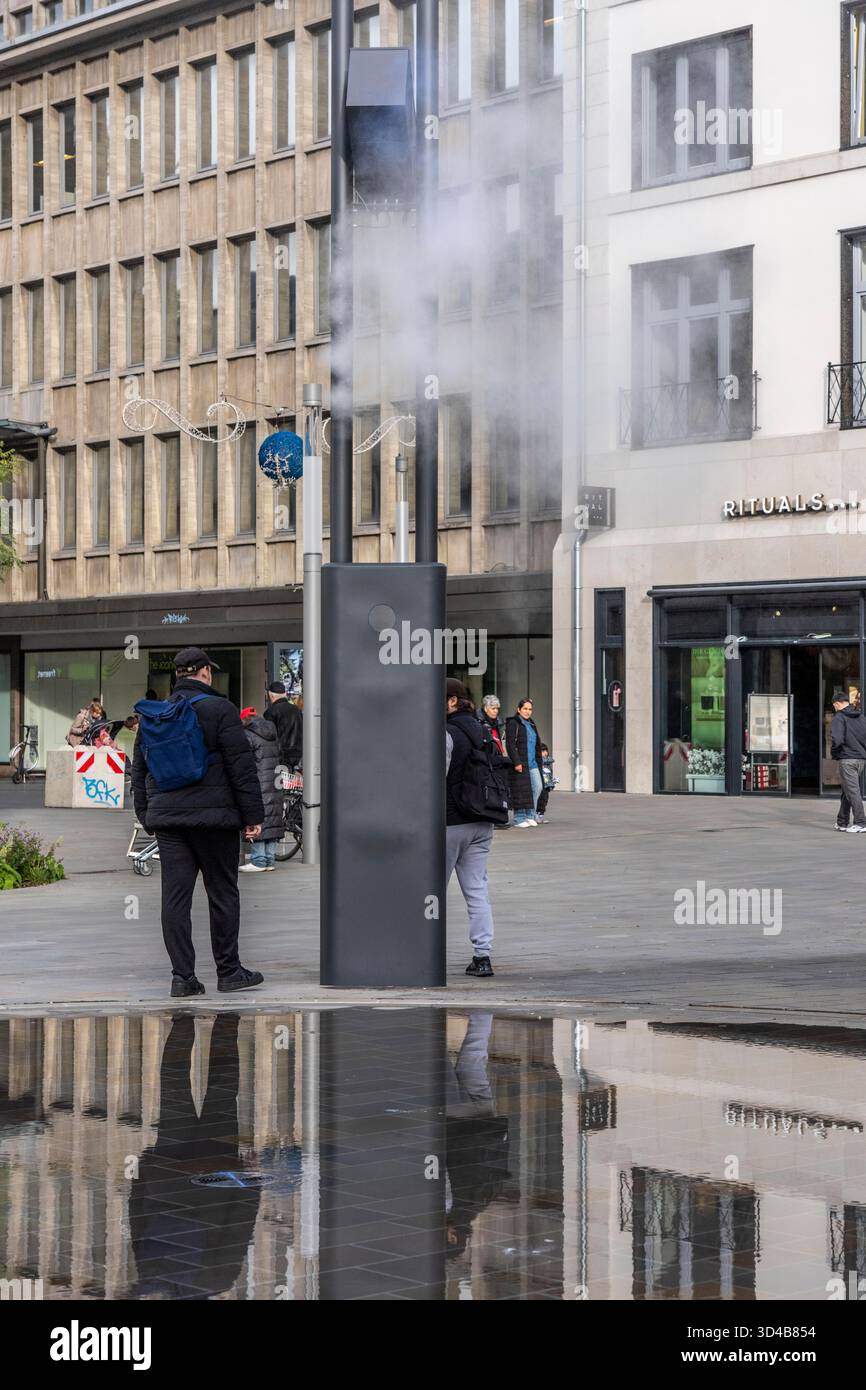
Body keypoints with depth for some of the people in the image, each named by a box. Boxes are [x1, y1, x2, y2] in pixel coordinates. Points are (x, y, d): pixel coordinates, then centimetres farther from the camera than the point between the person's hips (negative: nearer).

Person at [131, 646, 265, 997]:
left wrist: (147, 817, 24)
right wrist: (252, 814, -4)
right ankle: (229, 972, 10)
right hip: (213, 816, -4)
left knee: (175, 896, 2)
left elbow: (139, 770, 18)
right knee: (222, 893, 5)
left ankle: (182, 976, 1)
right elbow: (242, 767, -8)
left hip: (166, 818, 5)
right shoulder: (219, 710, -4)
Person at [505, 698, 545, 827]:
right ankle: (519, 818, 2)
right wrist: (516, 762, -19)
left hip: (533, 763, 8)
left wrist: (540, 762, 19)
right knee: (521, 790, -5)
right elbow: (510, 745, -13)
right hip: (520, 764, -8)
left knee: (538, 787, 1)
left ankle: (530, 815, 13)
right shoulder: (513, 724, -5)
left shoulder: (531, 724, 20)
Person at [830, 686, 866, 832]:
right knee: (847, 791, 16)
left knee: (852, 791, -5)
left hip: (847, 759, -7)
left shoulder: (839, 718, -9)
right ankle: (842, 822, 22)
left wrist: (833, 752, -4)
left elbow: (837, 739, -21)